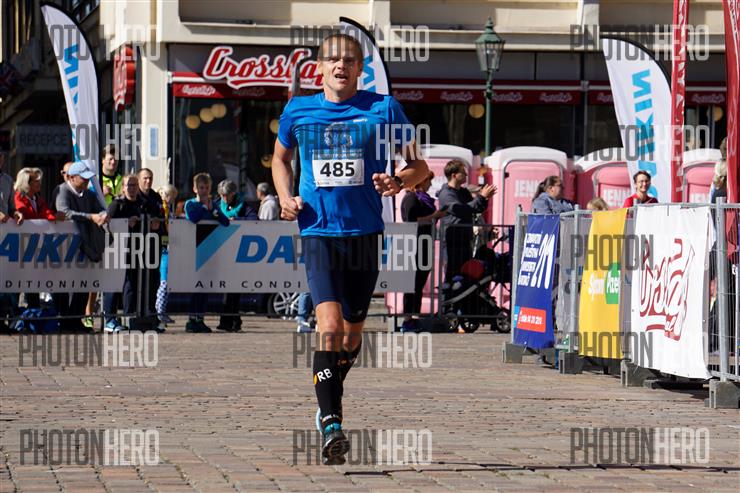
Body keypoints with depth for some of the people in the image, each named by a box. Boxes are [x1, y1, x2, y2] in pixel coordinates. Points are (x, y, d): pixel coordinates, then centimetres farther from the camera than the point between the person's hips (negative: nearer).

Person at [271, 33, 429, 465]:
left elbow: (420, 165, 4)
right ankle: (331, 423, -19)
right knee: (329, 327, -19)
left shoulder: (383, 109, 0)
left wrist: (399, 182, -18)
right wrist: (286, 198, 5)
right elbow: (280, 159, 23)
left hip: (365, 234, 1)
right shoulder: (298, 111, 5)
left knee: (352, 336, 12)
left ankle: (328, 405, 38)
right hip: (318, 233, -1)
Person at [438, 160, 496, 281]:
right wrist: (481, 197, -19)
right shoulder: (446, 195, -11)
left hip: (465, 240, 8)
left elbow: (477, 209, 21)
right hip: (452, 242, -8)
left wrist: (484, 198, 1)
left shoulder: (464, 192, 16)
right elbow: (462, 210, -22)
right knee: (452, 276, -7)